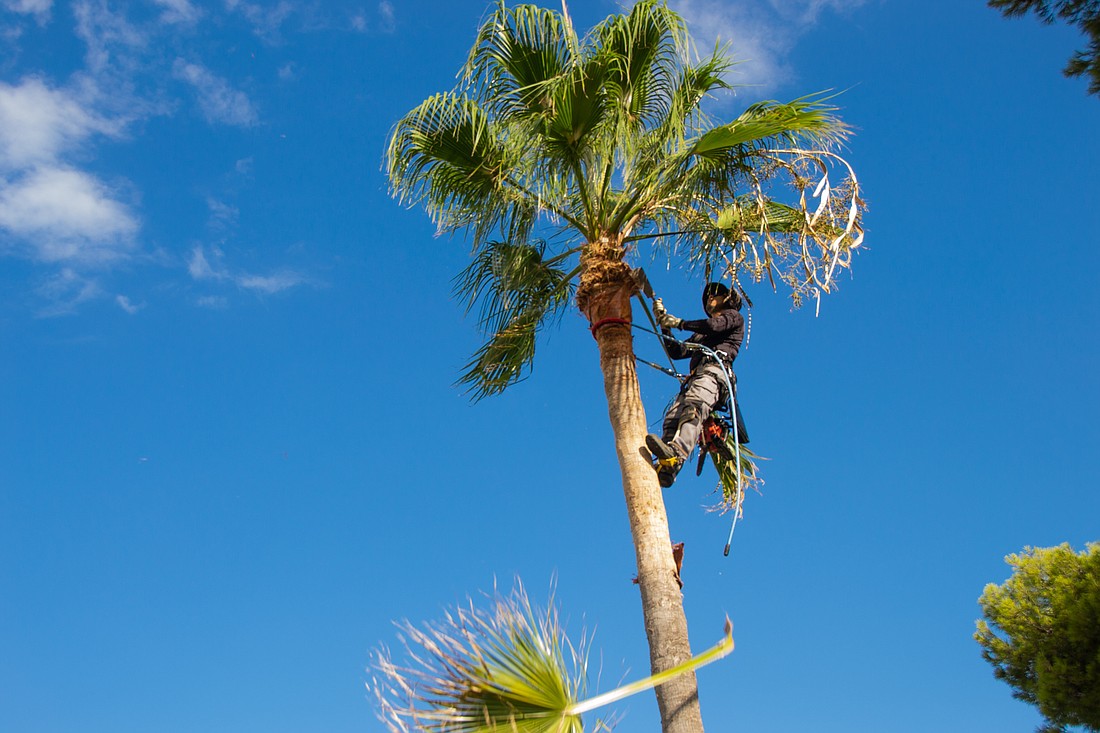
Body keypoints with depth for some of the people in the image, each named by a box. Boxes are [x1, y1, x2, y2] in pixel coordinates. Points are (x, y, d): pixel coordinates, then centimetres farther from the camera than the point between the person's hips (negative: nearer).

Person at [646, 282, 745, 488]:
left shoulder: (734, 316, 23)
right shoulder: (700, 334, 42)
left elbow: (713, 325, 1)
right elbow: (677, 352, 33)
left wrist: (679, 323, 7)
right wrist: (664, 324, 25)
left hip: (715, 369, -7)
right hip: (696, 374, 7)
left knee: (694, 406, -35)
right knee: (672, 417, -20)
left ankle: (676, 455, -60)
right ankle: (663, 467, -40)